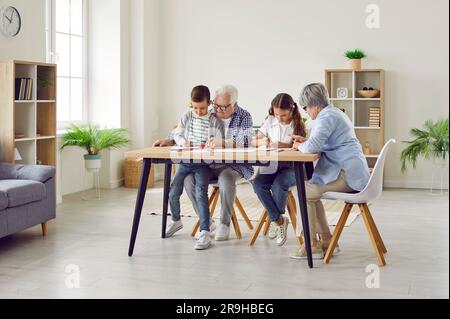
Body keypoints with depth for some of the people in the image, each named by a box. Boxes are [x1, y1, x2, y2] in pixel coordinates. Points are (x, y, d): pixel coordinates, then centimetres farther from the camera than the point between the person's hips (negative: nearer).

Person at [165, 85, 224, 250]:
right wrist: (182, 140, -10)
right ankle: (176, 221, 30)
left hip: (203, 163, -4)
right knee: (172, 193, 0)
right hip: (185, 161, 4)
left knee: (200, 193, -23)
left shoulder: (214, 121, -1)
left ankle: (205, 232, -21)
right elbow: (177, 134, 13)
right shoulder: (187, 117, 9)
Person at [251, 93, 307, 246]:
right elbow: (253, 141, 12)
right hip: (271, 165, 3)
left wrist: (284, 145, -22)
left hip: (291, 166, -3)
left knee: (278, 184, -34)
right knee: (257, 184, -27)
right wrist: (262, 142, -11)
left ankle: (275, 219, -7)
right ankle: (279, 220, -13)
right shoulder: (270, 121, 10)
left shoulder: (299, 124, 1)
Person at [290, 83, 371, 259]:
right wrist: (306, 141, 21)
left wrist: (300, 146, -5)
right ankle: (326, 239, 18)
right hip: (351, 172, 11)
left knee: (305, 192, -10)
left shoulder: (327, 117, -14)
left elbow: (313, 147, -26)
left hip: (347, 175, -11)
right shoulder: (335, 113, 21)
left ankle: (312, 245, -5)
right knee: (311, 193, 18)